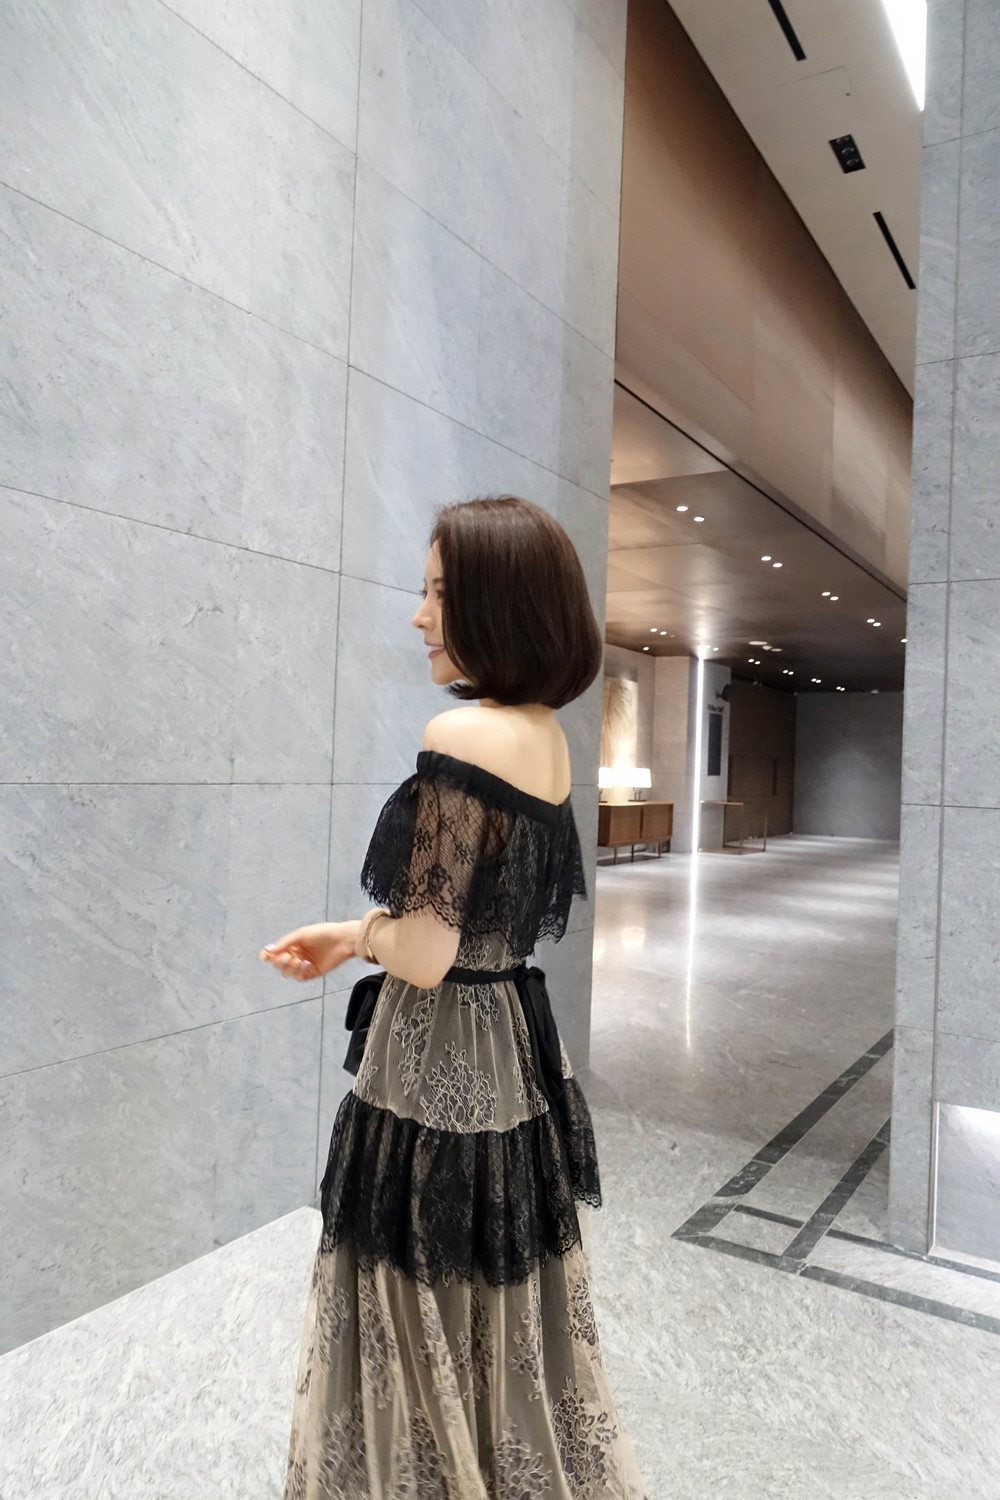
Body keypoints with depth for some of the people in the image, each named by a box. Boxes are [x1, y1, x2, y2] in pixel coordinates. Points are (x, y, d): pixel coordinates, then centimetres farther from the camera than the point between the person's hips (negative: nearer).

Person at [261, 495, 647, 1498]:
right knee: (508, 1315, 25)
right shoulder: (548, 735, 4)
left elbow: (423, 955, -22)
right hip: (518, 1047, 9)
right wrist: (354, 935, 11)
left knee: (430, 1328, 13)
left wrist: (355, 937, -1)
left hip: (440, 1067, -8)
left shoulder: (462, 737, -22)